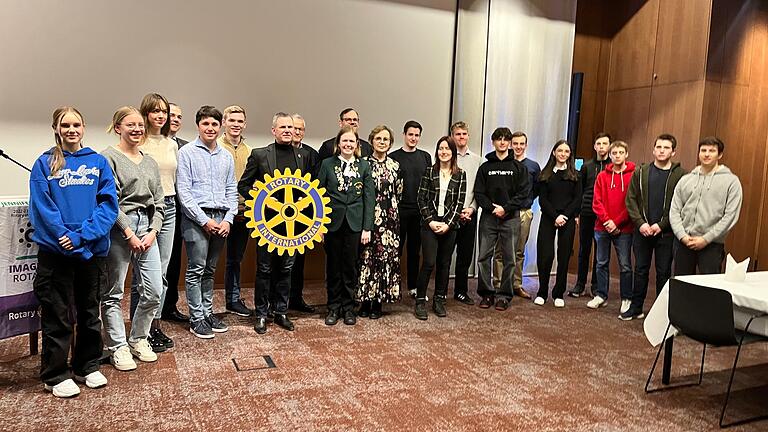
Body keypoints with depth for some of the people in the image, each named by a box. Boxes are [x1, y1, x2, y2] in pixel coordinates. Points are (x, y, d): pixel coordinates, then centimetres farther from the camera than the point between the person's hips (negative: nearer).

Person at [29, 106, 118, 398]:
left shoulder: (98, 162, 5)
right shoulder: (45, 164, 2)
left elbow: (109, 204, -3)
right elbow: (42, 208, -6)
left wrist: (83, 235, -15)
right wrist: (66, 238, -17)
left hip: (94, 250, 2)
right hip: (56, 251, -2)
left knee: (90, 312, 13)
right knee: (57, 316, 5)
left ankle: (88, 367, 28)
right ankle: (55, 375, 19)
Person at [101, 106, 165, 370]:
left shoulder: (150, 162, 16)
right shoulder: (109, 157, -3)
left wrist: (152, 231, 0)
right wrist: (129, 234, -12)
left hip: (147, 229, 6)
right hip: (119, 229, -6)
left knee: (154, 291, 4)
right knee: (114, 292, 3)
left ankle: (139, 339, 23)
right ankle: (118, 347, 15)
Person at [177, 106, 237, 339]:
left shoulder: (226, 156, 13)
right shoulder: (187, 152, -2)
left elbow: (231, 190, 13)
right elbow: (183, 191, -7)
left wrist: (228, 219, 0)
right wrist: (204, 220, -12)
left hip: (220, 219, 5)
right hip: (196, 218, -4)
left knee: (209, 270, 13)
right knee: (196, 270, 0)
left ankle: (208, 312, 22)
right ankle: (196, 319, 8)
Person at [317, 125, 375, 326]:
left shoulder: (364, 166, 3)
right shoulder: (327, 164, 2)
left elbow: (369, 198, 1)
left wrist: (367, 227, -4)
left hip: (355, 223, 0)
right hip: (333, 222, 0)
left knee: (350, 266, 6)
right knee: (333, 266, 8)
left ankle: (348, 307, 20)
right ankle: (334, 307, 20)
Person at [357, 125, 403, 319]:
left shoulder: (395, 166, 9)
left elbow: (398, 193, 13)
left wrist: (390, 208, 5)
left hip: (389, 218, 2)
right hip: (367, 217, -2)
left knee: (386, 257, 3)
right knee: (366, 256, 0)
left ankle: (378, 301, 12)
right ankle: (365, 301, 10)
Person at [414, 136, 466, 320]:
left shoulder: (460, 174, 5)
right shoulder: (429, 171, 3)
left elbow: (459, 202, 1)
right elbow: (421, 198, 0)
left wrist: (448, 224, -8)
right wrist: (430, 221, -8)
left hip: (449, 225, 2)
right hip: (430, 224, -2)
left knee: (444, 264, 8)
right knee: (429, 263, -7)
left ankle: (439, 300, 20)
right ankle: (420, 301, 4)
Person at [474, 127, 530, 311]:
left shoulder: (519, 167, 7)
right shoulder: (485, 167, 10)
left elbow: (524, 192, -2)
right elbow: (479, 193, 4)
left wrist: (506, 208, -12)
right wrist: (492, 207, -12)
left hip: (510, 218, -1)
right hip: (488, 217, 1)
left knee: (509, 259, 1)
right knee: (483, 257, -1)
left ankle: (504, 295, 12)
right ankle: (487, 293, 12)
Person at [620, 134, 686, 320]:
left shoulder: (680, 175, -1)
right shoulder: (641, 172, 6)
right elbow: (631, 200, 3)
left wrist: (661, 225, -13)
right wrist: (640, 223, -8)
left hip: (666, 233, -2)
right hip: (642, 230, 2)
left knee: (664, 272, 6)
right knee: (640, 270, 10)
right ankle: (636, 308, 20)